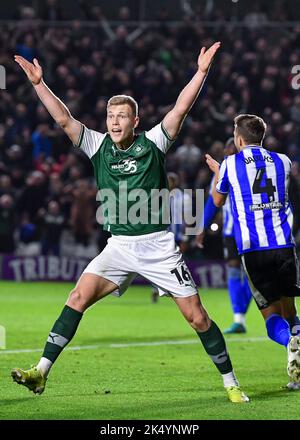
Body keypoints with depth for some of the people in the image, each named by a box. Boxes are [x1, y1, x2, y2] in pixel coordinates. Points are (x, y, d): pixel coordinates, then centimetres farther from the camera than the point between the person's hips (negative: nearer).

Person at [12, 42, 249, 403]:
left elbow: (180, 109, -9)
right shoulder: (98, 146, 6)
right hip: (118, 247, 2)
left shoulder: (152, 143, 0)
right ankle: (41, 371, -16)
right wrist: (39, 84, -11)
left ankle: (230, 382, 9)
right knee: (79, 296, -15)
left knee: (196, 315, -3)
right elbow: (64, 119, -2)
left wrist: (201, 72, -19)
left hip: (158, 245, -2)